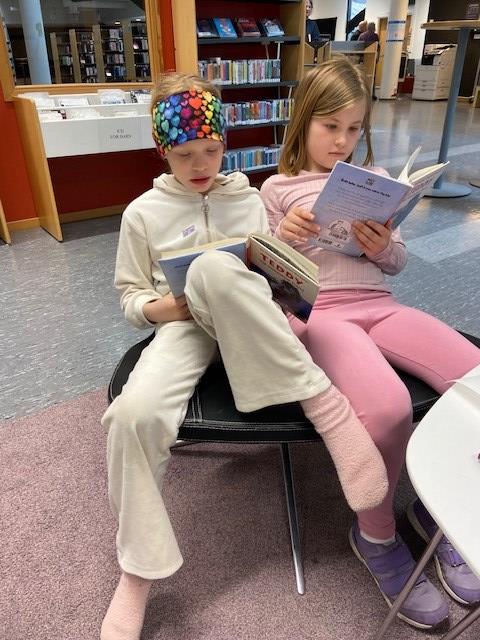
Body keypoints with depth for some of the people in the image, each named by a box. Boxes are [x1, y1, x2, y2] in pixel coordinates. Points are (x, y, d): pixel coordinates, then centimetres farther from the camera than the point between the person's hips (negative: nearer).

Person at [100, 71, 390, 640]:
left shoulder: (249, 199, 16)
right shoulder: (142, 213, 12)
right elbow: (130, 296, 13)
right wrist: (160, 307, -9)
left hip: (247, 326, 0)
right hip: (182, 325, 1)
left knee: (214, 268, -37)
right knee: (134, 411, -33)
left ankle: (322, 400, -30)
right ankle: (136, 571, -10)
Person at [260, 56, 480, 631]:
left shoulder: (375, 180, 20)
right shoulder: (278, 188, 10)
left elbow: (397, 263, 18)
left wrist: (384, 247, -5)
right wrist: (283, 237, -14)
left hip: (376, 304, 5)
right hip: (315, 310, -4)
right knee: (388, 408, -33)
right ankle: (375, 534, -1)